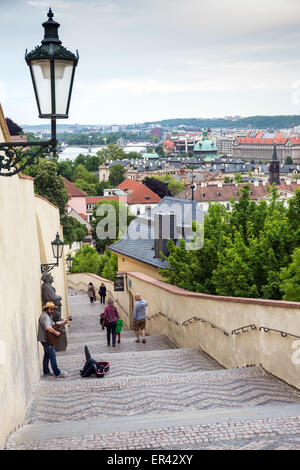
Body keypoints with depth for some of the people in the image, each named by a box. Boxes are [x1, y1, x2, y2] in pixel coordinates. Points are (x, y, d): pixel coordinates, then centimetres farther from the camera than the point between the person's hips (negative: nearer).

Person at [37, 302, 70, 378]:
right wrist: (55, 332, -29)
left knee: (47, 355, 19)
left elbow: (52, 323, 26)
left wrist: (63, 322, 17)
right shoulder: (45, 316, -21)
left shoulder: (48, 315, 14)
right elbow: (48, 327, -36)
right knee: (52, 355, -11)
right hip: (46, 339, -11)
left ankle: (46, 372, 29)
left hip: (46, 338, 11)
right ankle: (57, 373, -12)